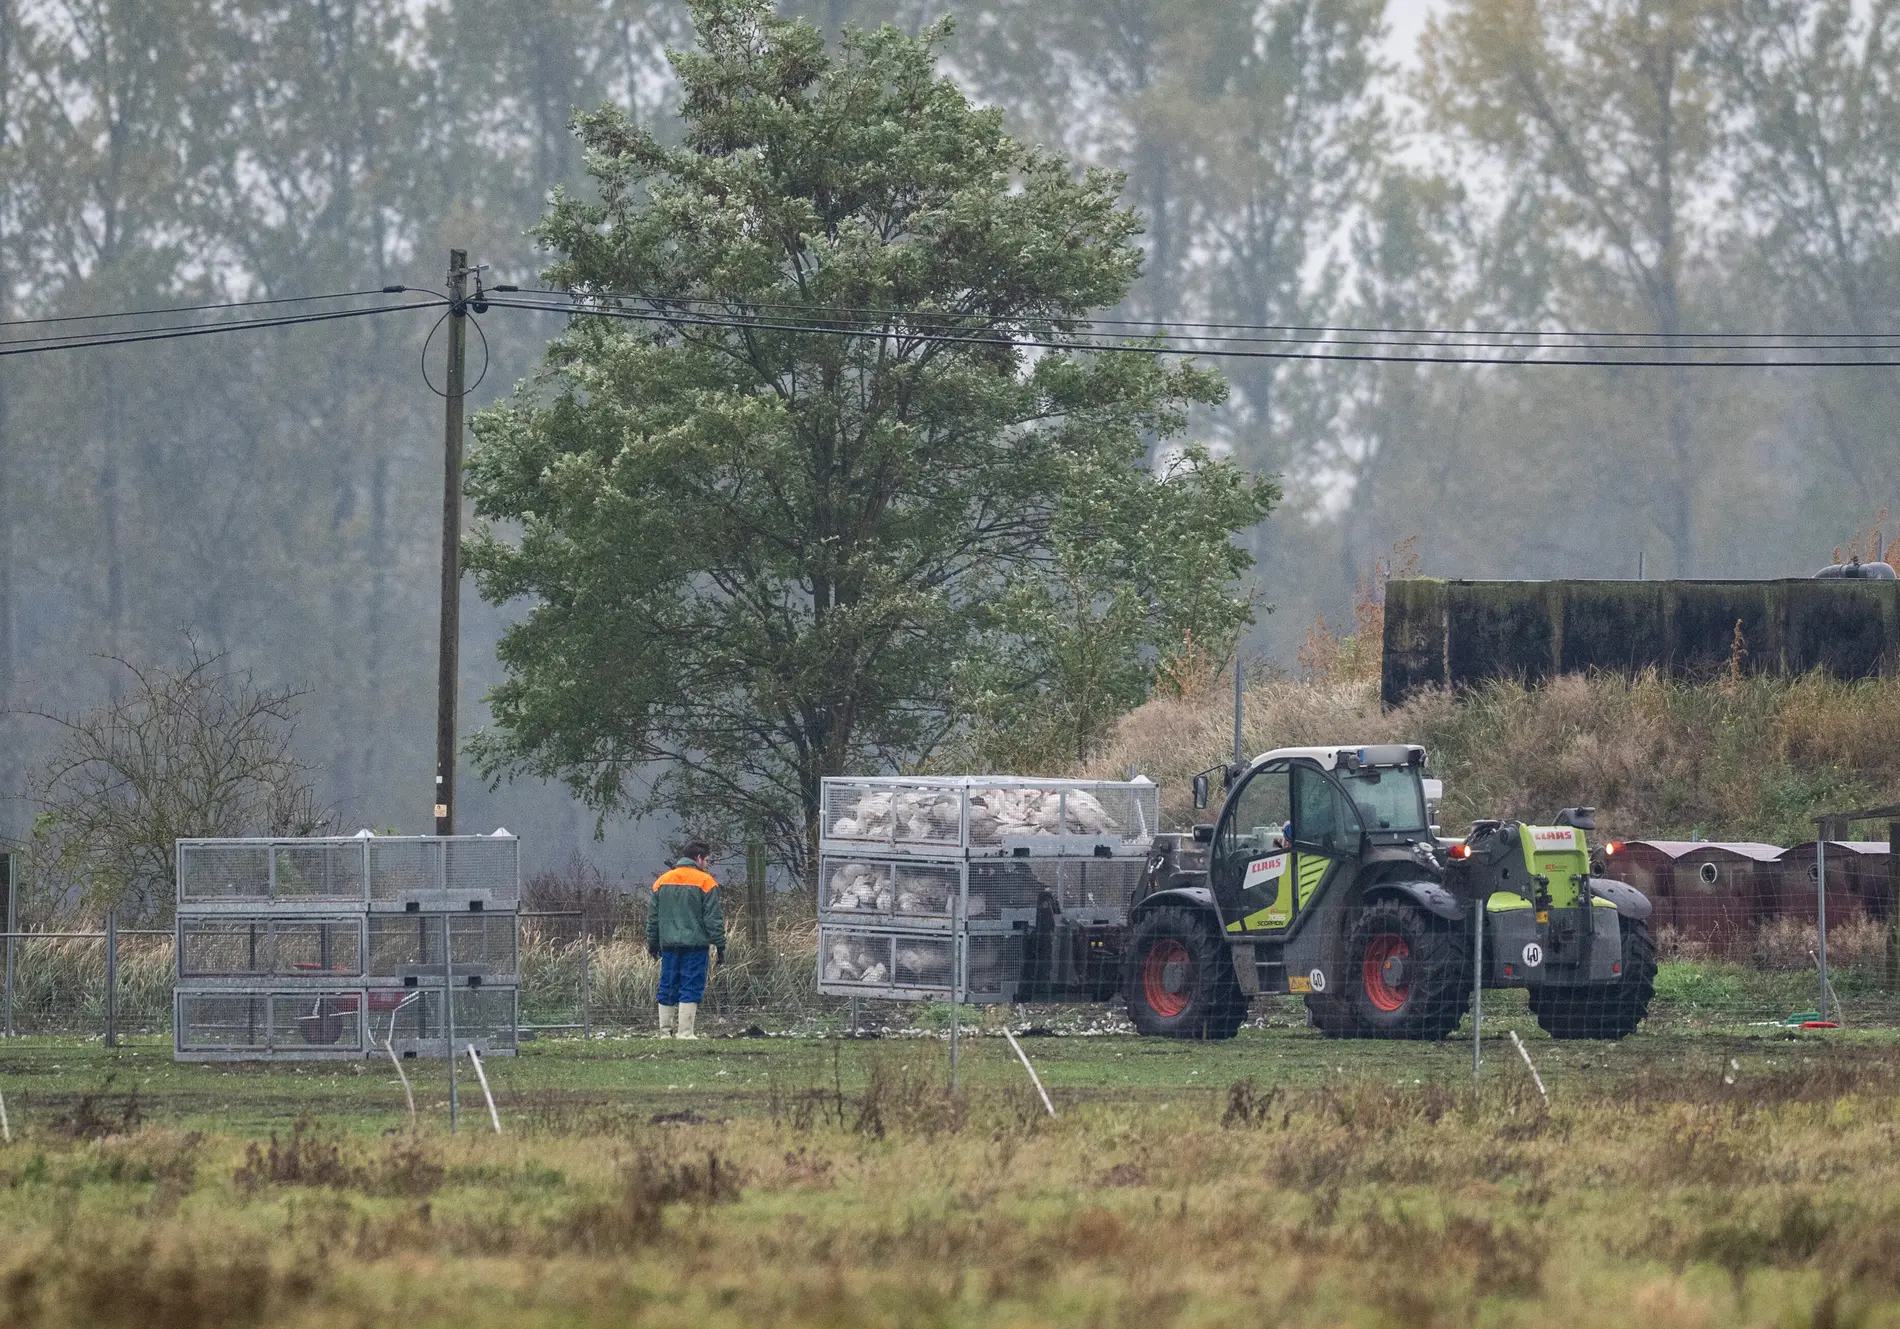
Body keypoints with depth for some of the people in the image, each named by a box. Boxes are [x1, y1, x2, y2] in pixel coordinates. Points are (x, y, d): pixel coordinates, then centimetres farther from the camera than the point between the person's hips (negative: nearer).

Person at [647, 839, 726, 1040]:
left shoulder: (663, 881, 12)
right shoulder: (704, 882, -5)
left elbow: (653, 916, 16)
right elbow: (713, 917, -6)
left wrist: (653, 943, 22)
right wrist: (719, 945, -2)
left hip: (669, 945, 5)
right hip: (695, 944, -5)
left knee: (668, 988, 10)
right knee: (691, 987, -4)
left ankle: (665, 1032, 11)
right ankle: (685, 1032, -10)